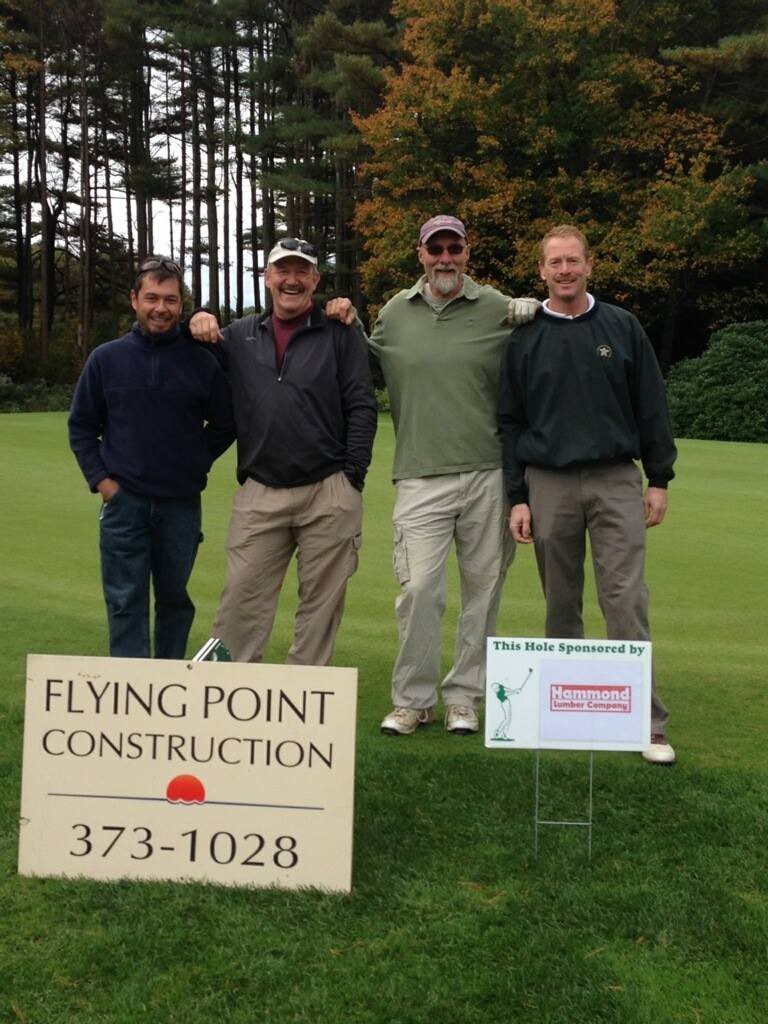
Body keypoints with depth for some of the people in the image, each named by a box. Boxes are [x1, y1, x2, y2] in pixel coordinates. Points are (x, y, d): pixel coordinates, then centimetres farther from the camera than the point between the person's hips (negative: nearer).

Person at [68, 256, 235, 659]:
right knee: (126, 604, 1)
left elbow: (225, 425, 10)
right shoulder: (106, 358, 1)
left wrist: (195, 464, 3)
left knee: (174, 598, 14)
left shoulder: (202, 361, -1)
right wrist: (100, 478, -1)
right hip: (124, 502, 0)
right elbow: (81, 425, 8)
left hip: (182, 503, 1)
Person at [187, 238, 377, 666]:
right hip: (259, 495, 2)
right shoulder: (240, 335, 13)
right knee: (241, 599, 1)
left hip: (329, 494, -2)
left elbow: (362, 406, -1)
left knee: (322, 603, 6)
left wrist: (353, 479, -7)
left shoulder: (340, 334, 3)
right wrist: (197, 322, 3)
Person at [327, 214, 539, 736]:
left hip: (488, 475, 0)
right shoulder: (395, 313, 10)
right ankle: (412, 700, 10)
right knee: (419, 587, -6)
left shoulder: (498, 311, 3)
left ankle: (464, 698, 21)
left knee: (482, 588, 7)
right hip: (421, 477, 0)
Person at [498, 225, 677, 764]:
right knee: (561, 604, 8)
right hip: (549, 484, 1)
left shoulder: (622, 327, 6)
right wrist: (517, 498, 2)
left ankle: (646, 722, 1)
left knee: (626, 602, -5)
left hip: (616, 481, -1)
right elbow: (510, 424, 7)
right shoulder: (525, 339, 7)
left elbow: (652, 408, 7)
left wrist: (659, 478, 2)